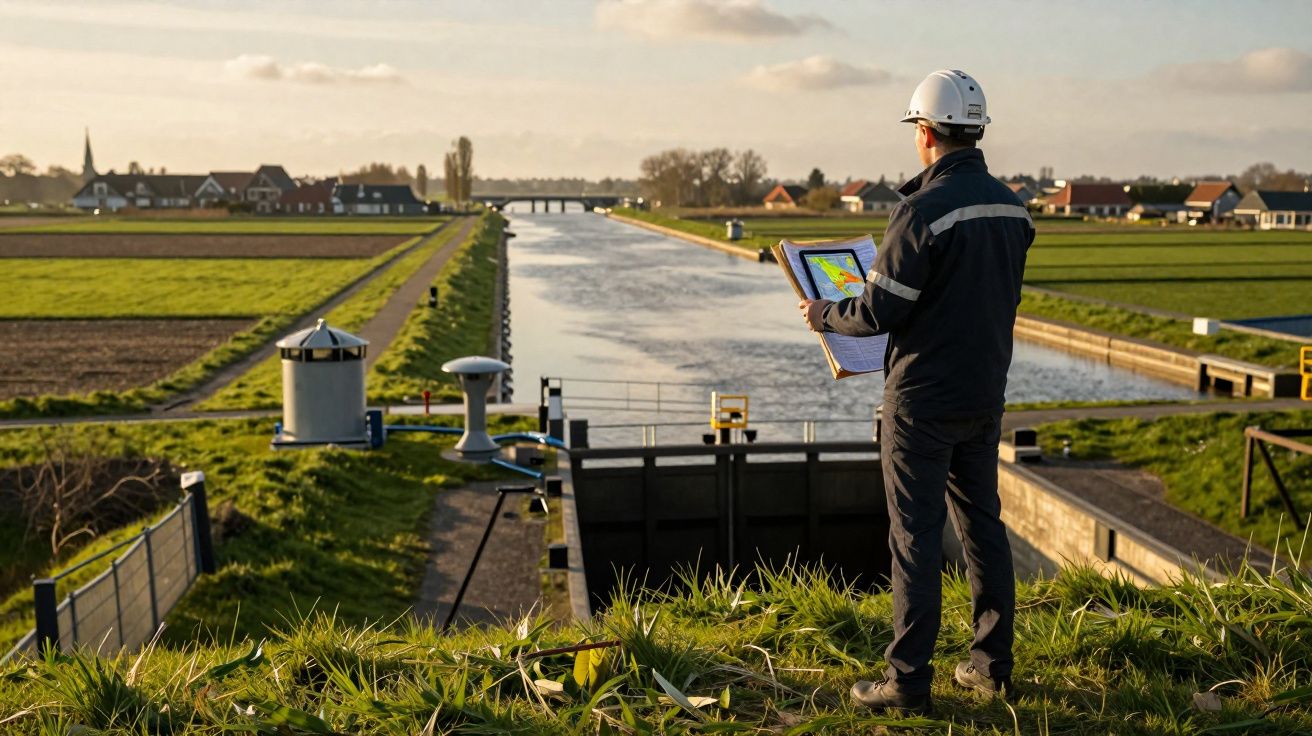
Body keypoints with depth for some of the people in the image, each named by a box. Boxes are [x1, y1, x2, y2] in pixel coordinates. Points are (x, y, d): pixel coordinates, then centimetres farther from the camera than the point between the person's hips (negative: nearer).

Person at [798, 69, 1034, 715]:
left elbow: (878, 312, -18)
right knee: (982, 523, 15)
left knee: (915, 536, -1)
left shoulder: (924, 210, -19)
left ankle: (908, 681, 7)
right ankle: (993, 663, 25)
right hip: (986, 394, 8)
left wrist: (822, 314, -1)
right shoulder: (1010, 206, 6)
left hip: (924, 400, -7)